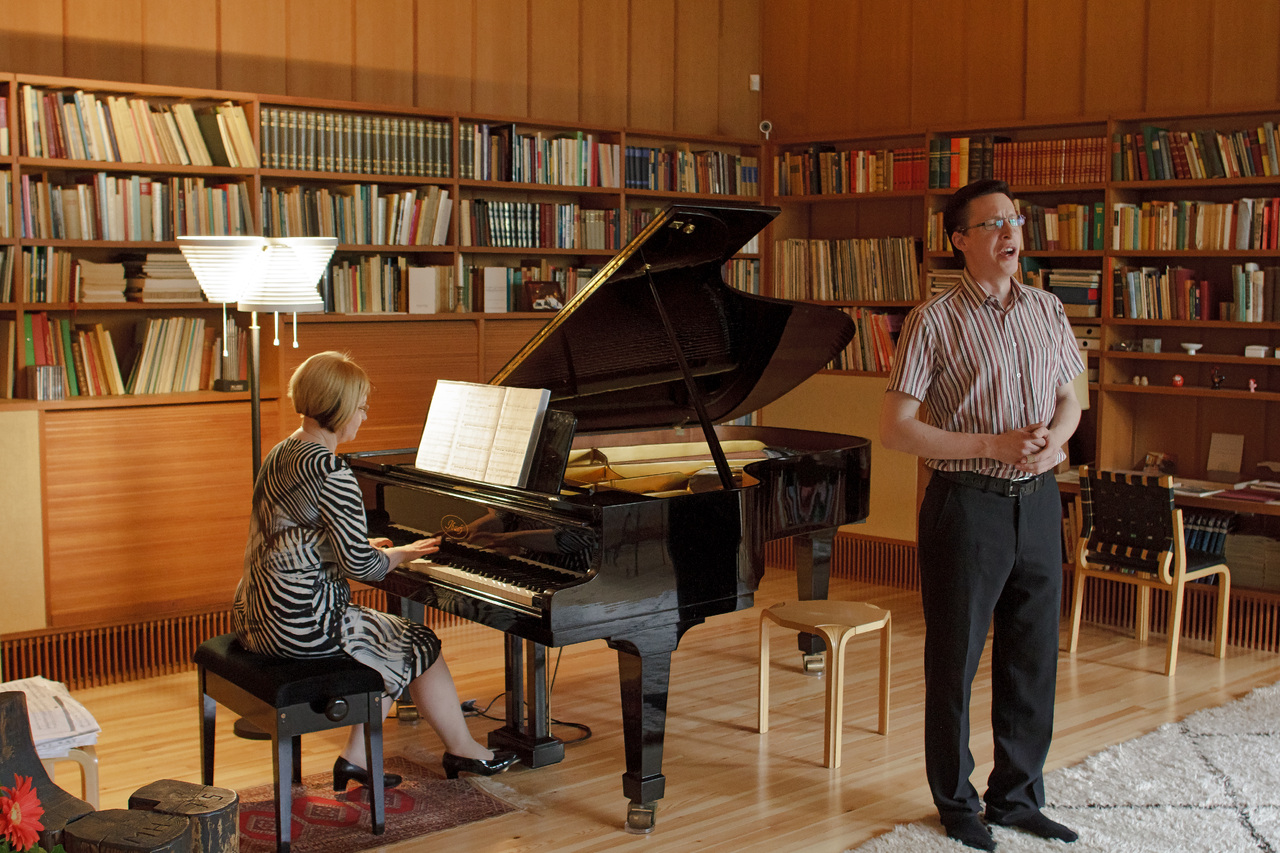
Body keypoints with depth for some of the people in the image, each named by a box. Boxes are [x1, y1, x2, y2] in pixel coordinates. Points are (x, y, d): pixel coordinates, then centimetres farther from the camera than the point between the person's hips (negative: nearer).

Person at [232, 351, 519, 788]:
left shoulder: (281, 454, 9)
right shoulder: (330, 471, -21)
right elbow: (360, 566, -20)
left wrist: (364, 547, 21)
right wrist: (402, 553, 1)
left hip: (255, 616, 9)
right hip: (302, 627, -9)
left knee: (387, 644, 25)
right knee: (420, 645, 11)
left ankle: (357, 756, 23)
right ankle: (462, 750, 28)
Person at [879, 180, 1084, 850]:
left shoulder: (1047, 311, 8)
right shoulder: (935, 321, -9)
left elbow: (1069, 398, 18)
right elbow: (895, 430, -13)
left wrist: (1055, 438, -5)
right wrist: (993, 445, -18)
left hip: (1037, 501, 5)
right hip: (967, 504, -5)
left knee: (1033, 660, 13)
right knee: (955, 662, 6)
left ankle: (1017, 796, 29)